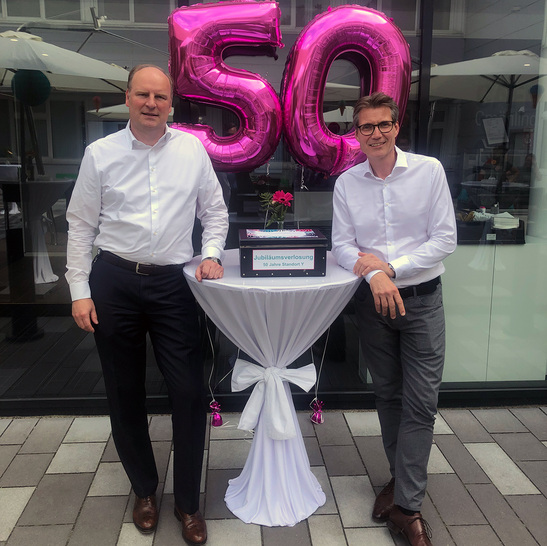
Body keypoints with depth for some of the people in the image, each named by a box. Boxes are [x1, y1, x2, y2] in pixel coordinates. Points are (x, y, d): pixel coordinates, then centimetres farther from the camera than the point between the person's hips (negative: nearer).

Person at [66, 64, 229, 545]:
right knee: (125, 392, 11)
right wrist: (79, 291, -1)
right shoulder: (100, 153, 1)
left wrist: (212, 255, -4)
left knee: (189, 392, -1)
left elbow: (214, 211, 11)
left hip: (173, 283, 0)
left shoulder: (191, 149, 3)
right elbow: (81, 225, 3)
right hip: (113, 281, 1)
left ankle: (188, 501, 20)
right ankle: (144, 489, 34)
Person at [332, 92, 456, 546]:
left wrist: (390, 267, -16)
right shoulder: (346, 183, 2)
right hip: (373, 301, 3)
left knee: (420, 403, -2)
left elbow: (445, 239, -8)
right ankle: (403, 479, 33)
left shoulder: (429, 170, -5)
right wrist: (373, 275, -21)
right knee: (388, 395, 14)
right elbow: (342, 245, -2)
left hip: (422, 300, -2)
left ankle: (406, 506, 8)